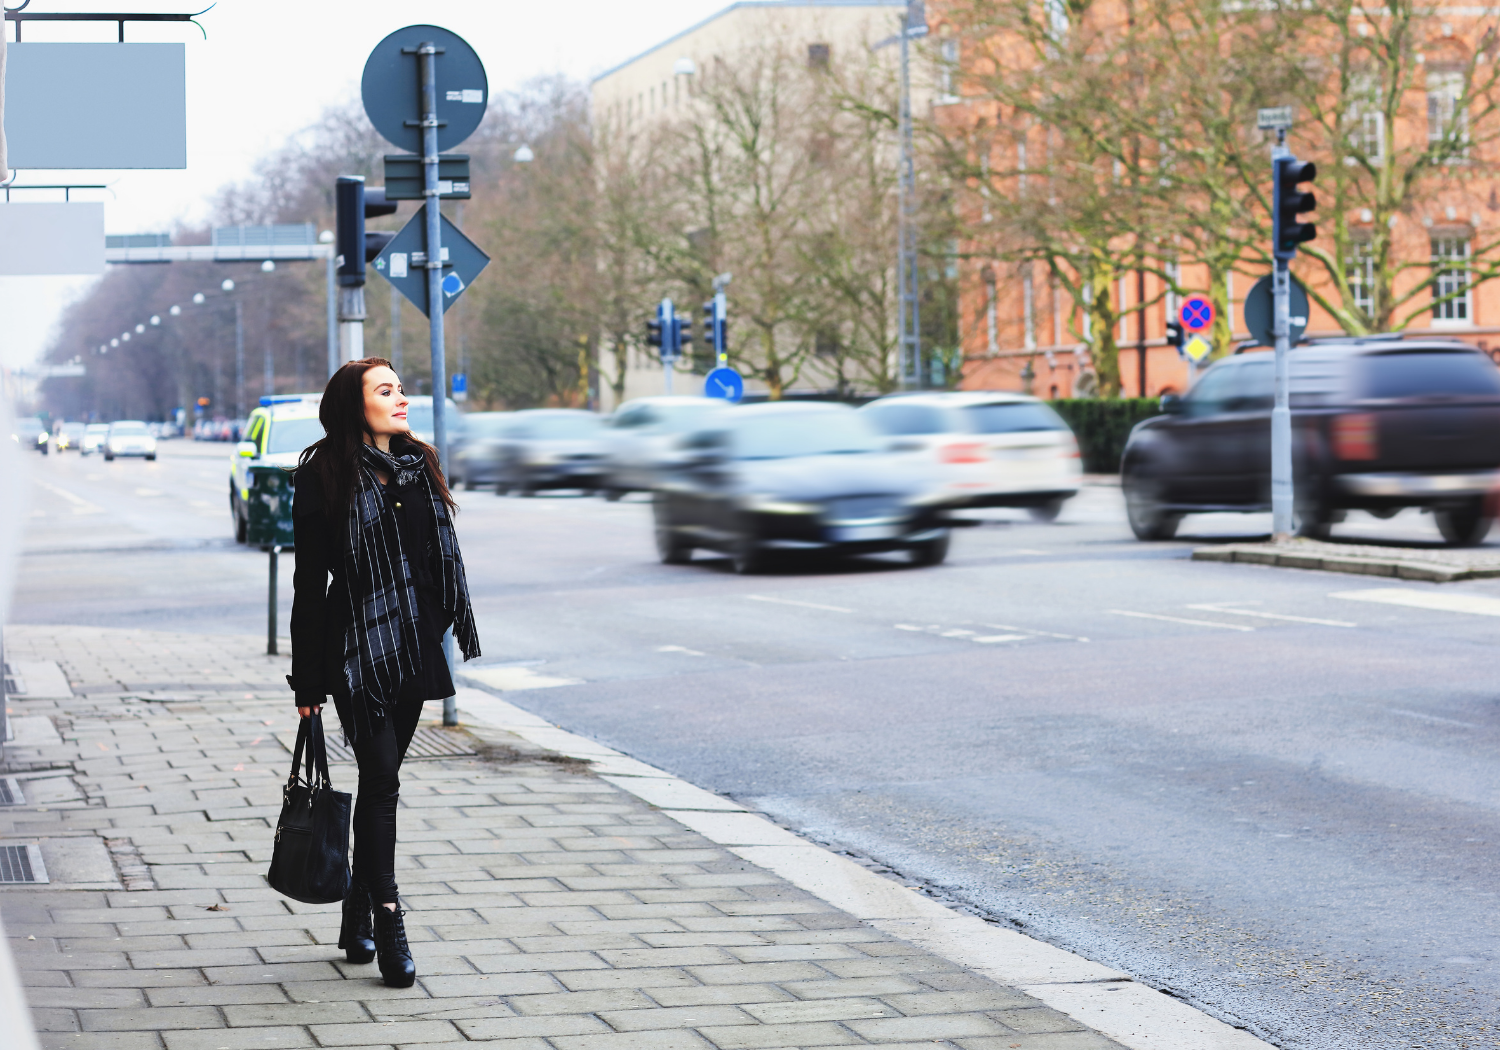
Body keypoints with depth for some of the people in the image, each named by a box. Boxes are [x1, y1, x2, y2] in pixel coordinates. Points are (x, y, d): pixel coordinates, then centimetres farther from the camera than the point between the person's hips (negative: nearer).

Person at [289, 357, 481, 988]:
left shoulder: (418, 465, 11)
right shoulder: (324, 476, -8)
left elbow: (441, 553, 18)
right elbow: (309, 580, -7)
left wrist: (451, 629, 13)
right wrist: (308, 679, -8)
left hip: (413, 646, 6)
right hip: (358, 647, -6)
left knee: (382, 781, 12)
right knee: (381, 781, -10)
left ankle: (358, 916, 21)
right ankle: (387, 923, -8)